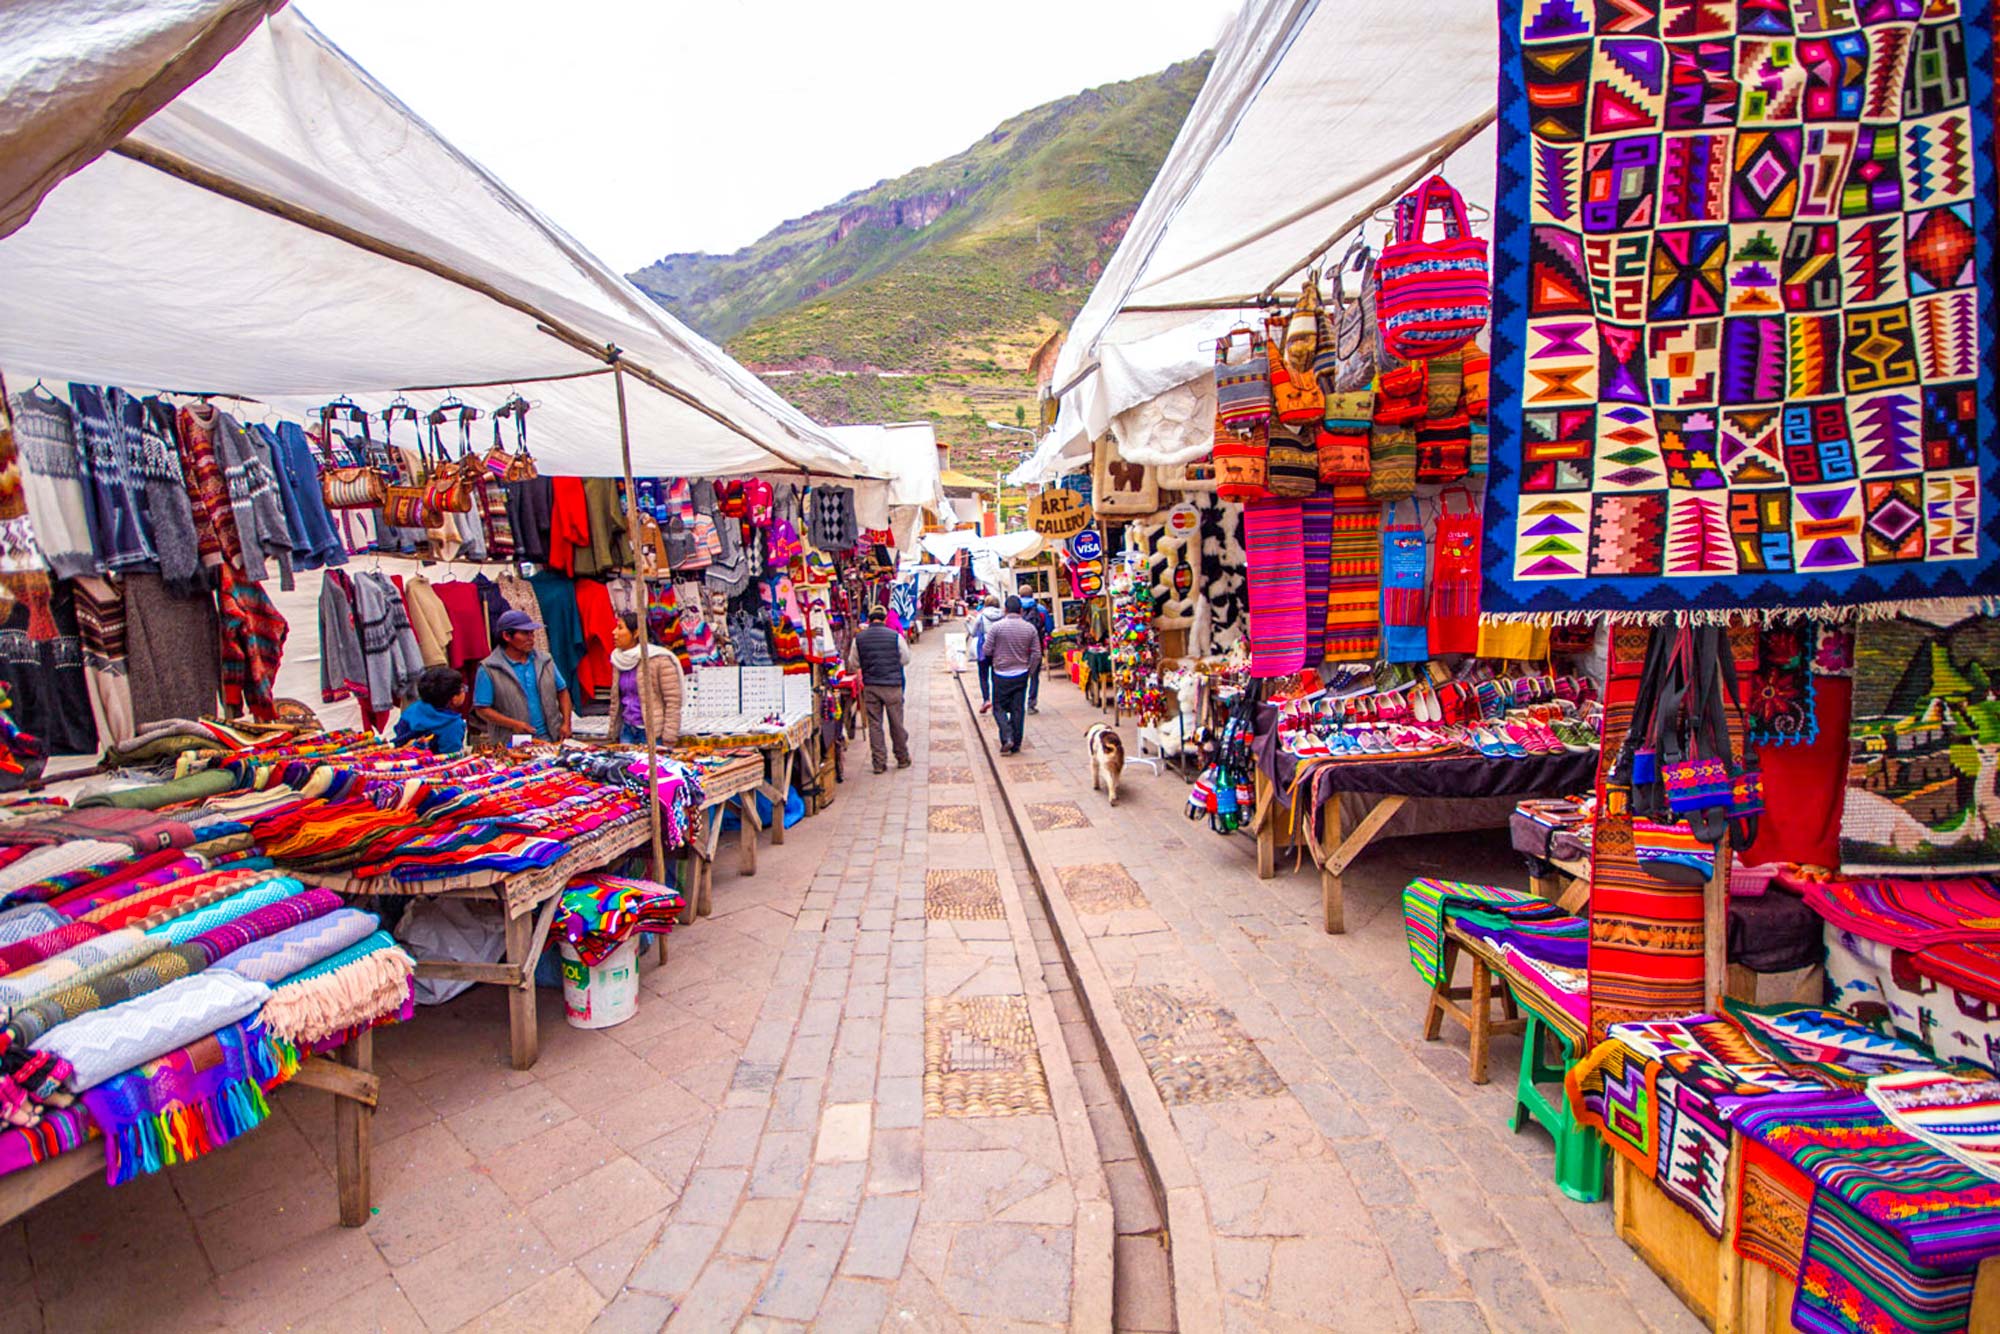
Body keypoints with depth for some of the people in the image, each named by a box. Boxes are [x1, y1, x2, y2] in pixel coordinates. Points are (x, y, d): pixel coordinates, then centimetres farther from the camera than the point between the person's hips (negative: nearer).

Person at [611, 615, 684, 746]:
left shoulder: (659, 660, -12)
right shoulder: (620, 660, 9)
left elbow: (673, 701, -13)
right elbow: (617, 701, 16)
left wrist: (669, 740, -15)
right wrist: (616, 733, 14)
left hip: (653, 732, -6)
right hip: (627, 731, 6)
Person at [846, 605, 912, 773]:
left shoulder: (858, 638, -1)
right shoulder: (895, 636, -6)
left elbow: (853, 663, 7)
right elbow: (905, 660, 3)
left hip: (870, 686, 1)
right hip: (892, 685, -1)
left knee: (874, 725, 7)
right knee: (896, 724, 10)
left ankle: (879, 763, 8)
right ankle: (903, 759, 23)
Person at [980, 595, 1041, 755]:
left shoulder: (996, 626, -11)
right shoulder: (1030, 628, -2)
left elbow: (986, 650, -8)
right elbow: (1037, 653, 0)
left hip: (1001, 675, -2)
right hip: (1021, 675, 3)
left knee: (999, 707, 10)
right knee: (1018, 709, 9)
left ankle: (1007, 737, -9)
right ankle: (1016, 745, 13)